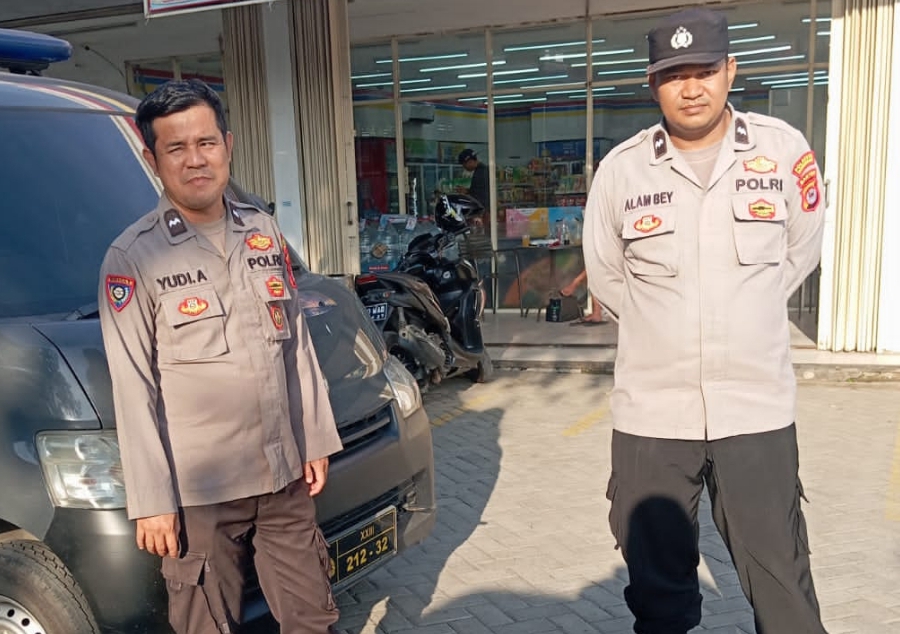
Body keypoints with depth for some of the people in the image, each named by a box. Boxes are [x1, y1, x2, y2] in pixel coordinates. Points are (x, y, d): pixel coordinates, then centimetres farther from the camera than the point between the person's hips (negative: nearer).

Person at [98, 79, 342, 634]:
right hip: (199, 491, -4)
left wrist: (317, 440, 10)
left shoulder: (265, 232, 6)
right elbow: (133, 389, -10)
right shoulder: (133, 257, -10)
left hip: (286, 476, 5)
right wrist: (150, 501, -11)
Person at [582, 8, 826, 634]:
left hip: (758, 408, 0)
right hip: (650, 410, 1)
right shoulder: (621, 168, -3)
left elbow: (802, 251, 13)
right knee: (656, 582, 15)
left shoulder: (784, 150, -2)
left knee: (781, 581, 9)